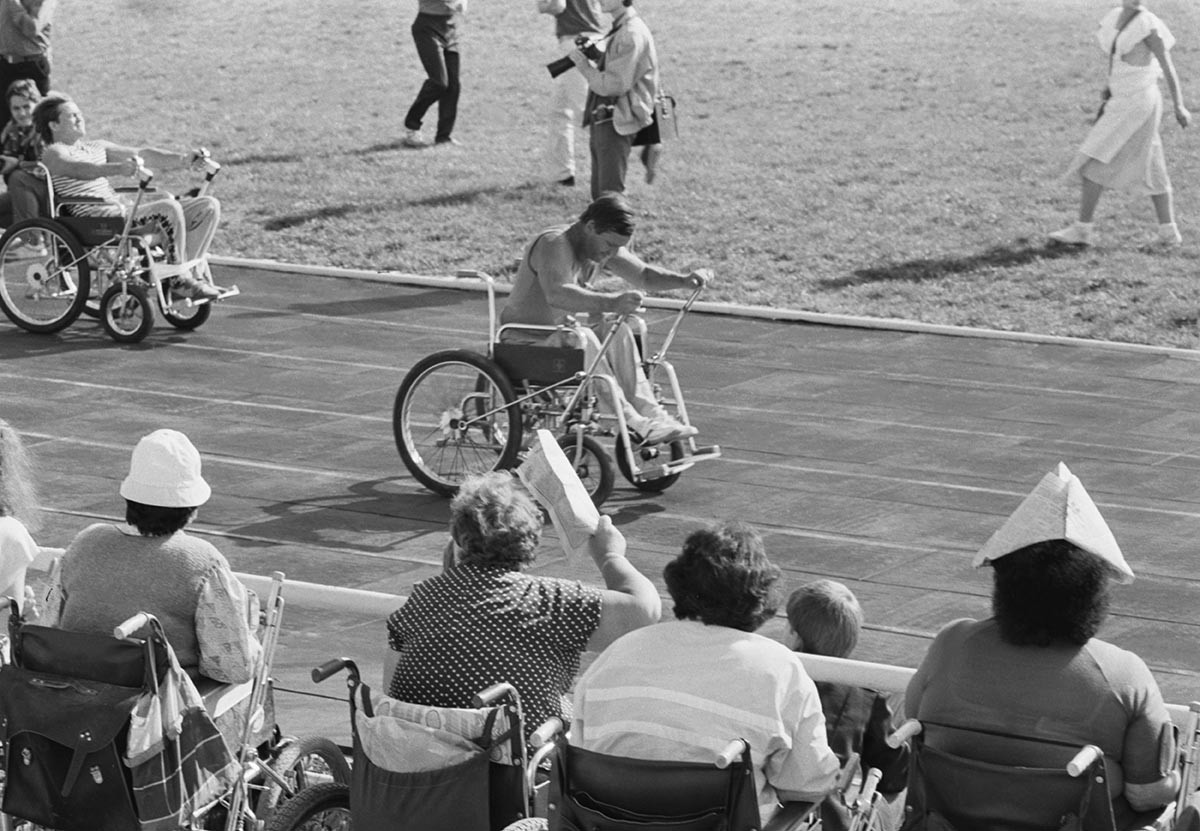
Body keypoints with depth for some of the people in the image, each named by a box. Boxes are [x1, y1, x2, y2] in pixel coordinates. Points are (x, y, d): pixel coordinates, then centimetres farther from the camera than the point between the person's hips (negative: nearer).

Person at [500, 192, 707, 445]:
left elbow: (643, 276, 11)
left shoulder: (604, 247, 3)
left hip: (560, 332, 8)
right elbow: (556, 294, -42)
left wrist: (684, 281, -8)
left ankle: (650, 415, -18)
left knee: (619, 332, -14)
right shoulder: (553, 244, -25)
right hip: (526, 340, -8)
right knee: (582, 339, -33)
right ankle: (631, 421, -33)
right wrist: (610, 303, -56)